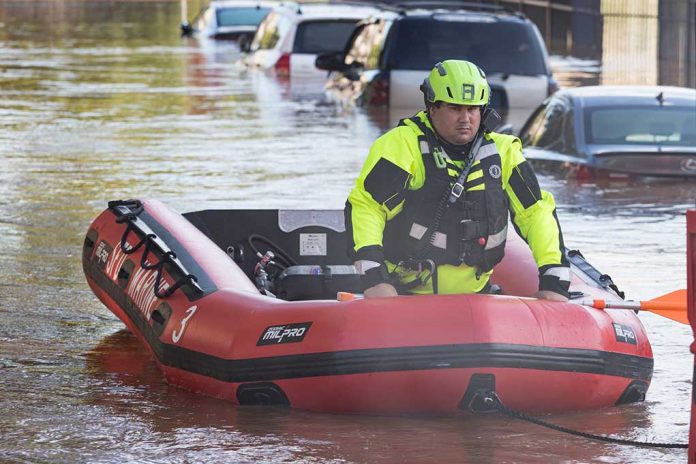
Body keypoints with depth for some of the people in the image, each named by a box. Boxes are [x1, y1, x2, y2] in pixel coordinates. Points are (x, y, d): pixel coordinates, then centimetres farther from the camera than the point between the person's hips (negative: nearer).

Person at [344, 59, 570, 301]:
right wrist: (373, 276, -23)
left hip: (475, 293, 4)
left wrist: (553, 279, -3)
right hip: (403, 294, -4)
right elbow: (364, 206, -11)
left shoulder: (502, 152, 7)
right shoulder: (402, 145, -7)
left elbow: (537, 211, 9)